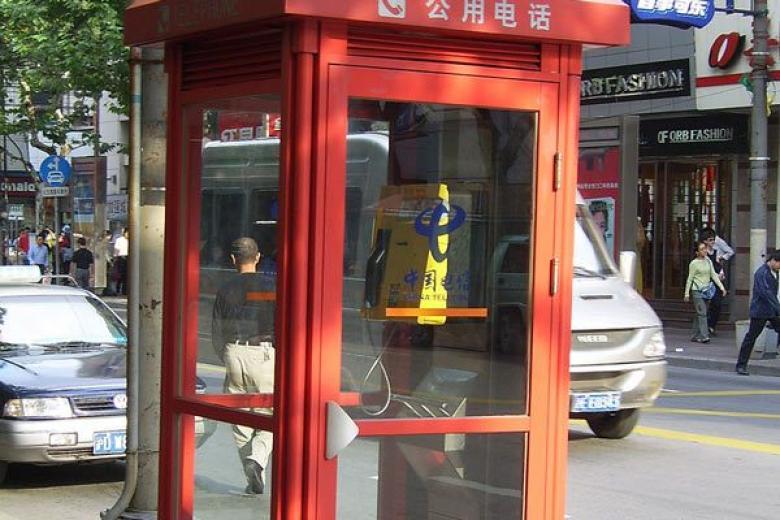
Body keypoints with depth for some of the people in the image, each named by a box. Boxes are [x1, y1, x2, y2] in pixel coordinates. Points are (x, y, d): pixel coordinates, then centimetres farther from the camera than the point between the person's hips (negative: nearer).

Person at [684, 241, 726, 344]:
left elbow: (714, 275, 12)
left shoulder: (708, 261, 11)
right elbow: (690, 279, -1)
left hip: (706, 290, 5)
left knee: (699, 314, 9)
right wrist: (687, 293, -2)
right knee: (702, 313, -13)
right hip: (697, 290, -5)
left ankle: (695, 336, 15)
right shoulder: (694, 263, -4)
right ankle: (704, 336, -16)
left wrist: (721, 286, 3)